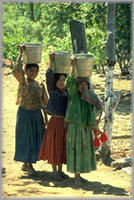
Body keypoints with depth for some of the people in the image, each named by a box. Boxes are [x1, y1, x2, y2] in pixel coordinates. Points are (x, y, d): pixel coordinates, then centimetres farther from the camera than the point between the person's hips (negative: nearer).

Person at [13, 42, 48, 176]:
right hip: (24, 113, -4)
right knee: (25, 138, 2)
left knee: (35, 138, 7)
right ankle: (26, 164, 11)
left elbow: (44, 102, 10)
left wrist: (45, 116, 8)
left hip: (37, 114, 4)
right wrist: (21, 53, -19)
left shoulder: (40, 85, 6)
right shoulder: (22, 81, -5)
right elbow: (17, 68, -21)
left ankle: (28, 163, 19)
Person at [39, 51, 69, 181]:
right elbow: (49, 76, -15)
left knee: (63, 146, 12)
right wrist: (51, 60, -14)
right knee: (54, 146, 3)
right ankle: (54, 171, 12)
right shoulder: (52, 91, -6)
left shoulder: (67, 92, 5)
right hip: (55, 121, -4)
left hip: (66, 122, 5)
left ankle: (60, 170, 23)